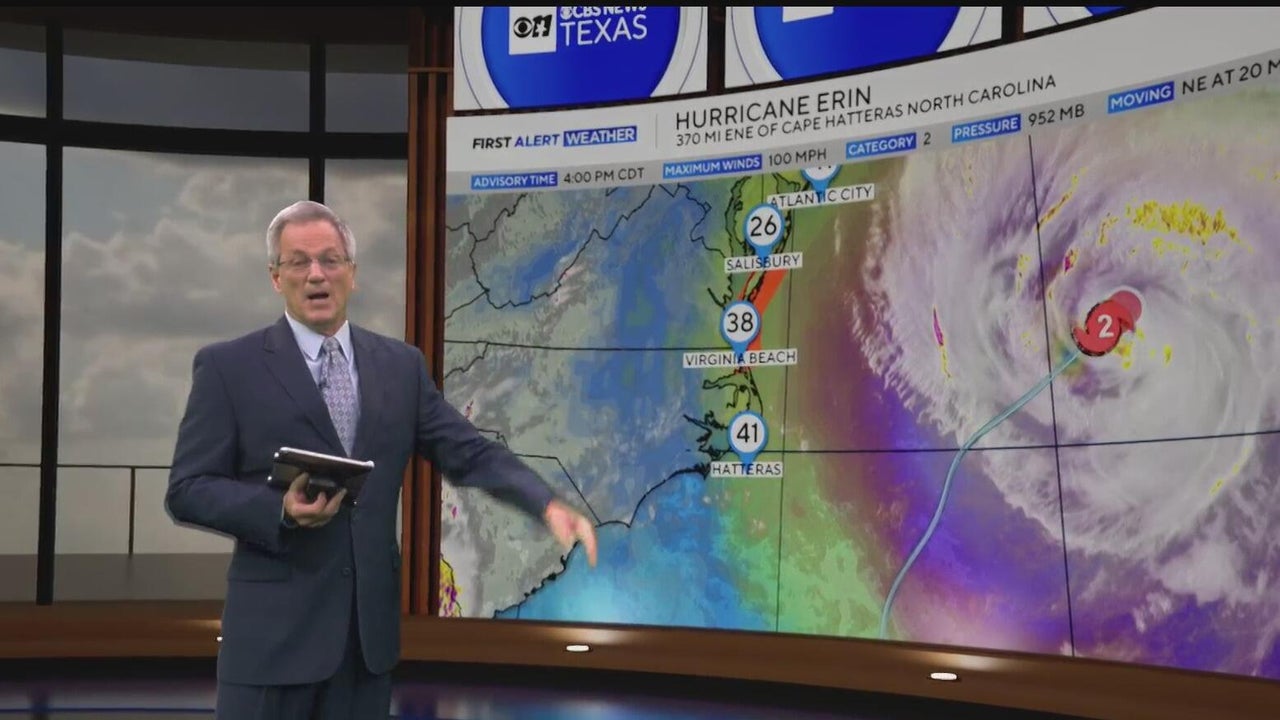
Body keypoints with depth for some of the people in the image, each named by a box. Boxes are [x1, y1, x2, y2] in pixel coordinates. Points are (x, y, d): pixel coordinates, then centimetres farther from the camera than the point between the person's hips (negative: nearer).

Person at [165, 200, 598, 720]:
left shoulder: (401, 364, 9)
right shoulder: (228, 366, -2)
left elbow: (470, 453, 6)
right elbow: (187, 490, -4)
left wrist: (549, 505, -11)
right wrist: (282, 510, -20)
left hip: (370, 622, 4)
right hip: (276, 625, -3)